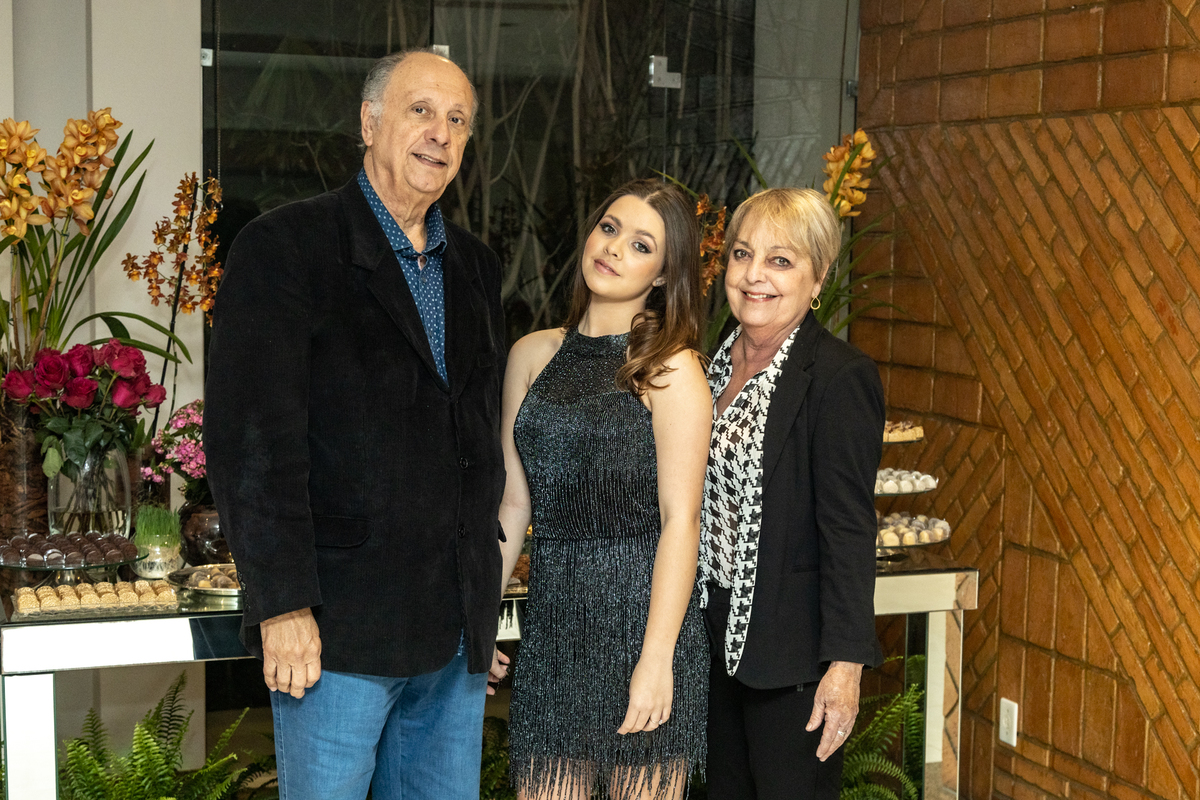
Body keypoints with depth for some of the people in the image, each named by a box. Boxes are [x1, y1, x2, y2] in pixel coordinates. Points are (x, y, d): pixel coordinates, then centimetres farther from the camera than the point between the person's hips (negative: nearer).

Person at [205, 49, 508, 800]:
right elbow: (252, 438, -13)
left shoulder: (475, 266, 14)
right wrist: (283, 604, -16)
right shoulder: (285, 247, -7)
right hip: (339, 628, -6)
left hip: (457, 633, 6)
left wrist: (484, 601, 14)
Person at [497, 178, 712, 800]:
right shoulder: (532, 354, 10)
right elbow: (513, 501, 13)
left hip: (643, 614, -4)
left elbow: (681, 519, -9)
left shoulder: (671, 369, -5)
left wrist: (656, 658, -16)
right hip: (552, 619, 4)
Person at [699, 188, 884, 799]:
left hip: (793, 650, -7)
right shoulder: (716, 364, 8)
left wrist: (846, 663, -20)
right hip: (718, 634, 7)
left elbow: (849, 530, -17)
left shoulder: (840, 377, -15)